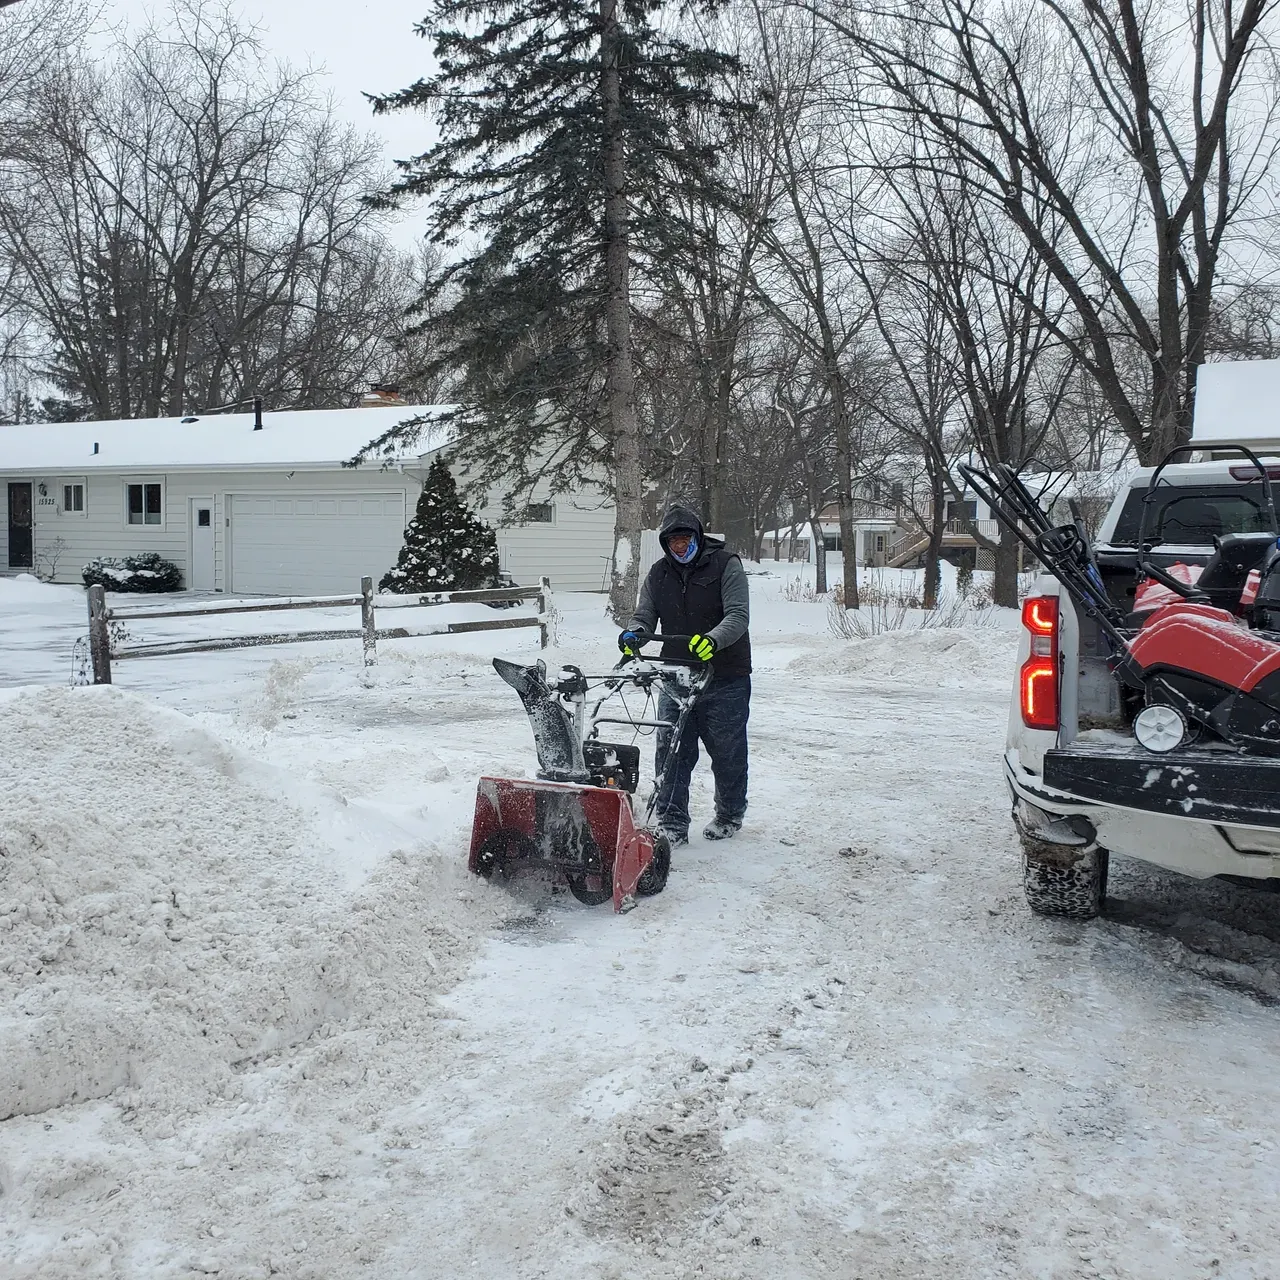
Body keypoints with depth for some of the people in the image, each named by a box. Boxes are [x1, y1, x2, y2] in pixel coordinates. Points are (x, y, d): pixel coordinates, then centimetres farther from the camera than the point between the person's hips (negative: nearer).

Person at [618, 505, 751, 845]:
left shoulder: (726, 565, -5)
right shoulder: (659, 574, 10)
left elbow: (738, 615, -15)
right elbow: (645, 615, 9)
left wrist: (713, 639, -34)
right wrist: (635, 633, -16)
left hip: (725, 678, -3)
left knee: (727, 750, 8)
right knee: (671, 751, -3)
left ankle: (730, 814, 28)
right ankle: (672, 823, 3)